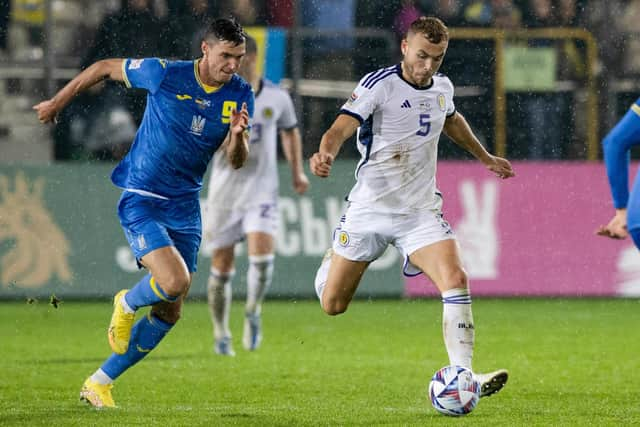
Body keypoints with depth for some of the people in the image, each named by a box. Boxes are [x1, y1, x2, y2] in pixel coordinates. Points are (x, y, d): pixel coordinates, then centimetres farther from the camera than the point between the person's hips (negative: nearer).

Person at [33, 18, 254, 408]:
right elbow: (105, 67, 2)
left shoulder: (240, 94, -3)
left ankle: (99, 383, 20)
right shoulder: (164, 74, -13)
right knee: (175, 280, -27)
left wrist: (238, 135, -27)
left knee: (170, 312, 6)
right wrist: (59, 101, 11)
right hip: (141, 200, -5)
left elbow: (237, 161, -4)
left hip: (185, 207, 5)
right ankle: (127, 304, 9)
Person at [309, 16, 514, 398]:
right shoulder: (379, 84, -14)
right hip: (369, 208, -3)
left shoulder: (442, 88, 4)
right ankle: (332, 260, 44)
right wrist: (327, 153, -49)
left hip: (420, 211, 3)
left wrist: (486, 158, 38)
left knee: (455, 280, -22)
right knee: (332, 305, 7)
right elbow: (342, 127, -27)